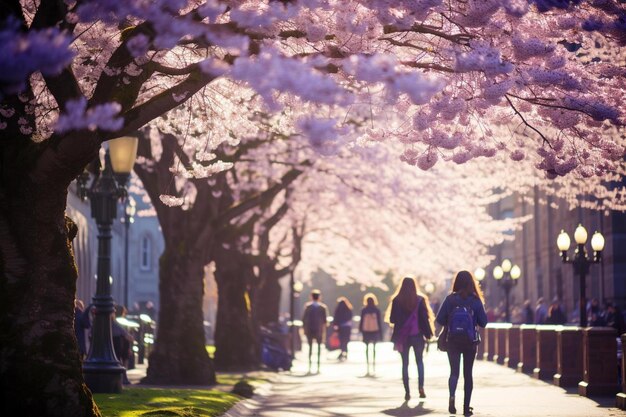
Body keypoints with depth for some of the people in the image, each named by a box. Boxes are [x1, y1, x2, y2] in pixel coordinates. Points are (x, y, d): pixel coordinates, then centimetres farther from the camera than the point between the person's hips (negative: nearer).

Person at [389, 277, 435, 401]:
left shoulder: (397, 300, -3)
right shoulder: (420, 299, -4)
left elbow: (392, 319, 0)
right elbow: (425, 318, -5)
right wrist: (428, 333, 1)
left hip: (402, 336, 0)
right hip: (417, 336, 0)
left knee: (405, 363, 7)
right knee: (419, 361, 15)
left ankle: (407, 392, 1)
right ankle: (421, 387, -1)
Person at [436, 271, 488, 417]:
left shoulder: (450, 299, -7)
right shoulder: (476, 300, -6)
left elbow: (440, 319, -7)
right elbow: (483, 322, -3)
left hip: (453, 342, 0)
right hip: (470, 342, 0)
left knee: (454, 371, 6)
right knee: (468, 373, 10)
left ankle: (452, 396, -22)